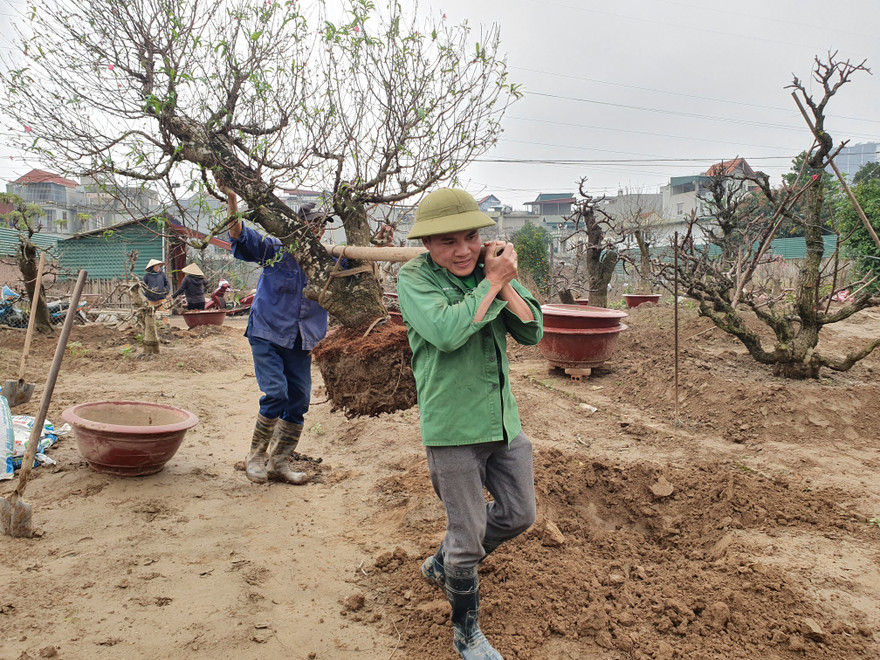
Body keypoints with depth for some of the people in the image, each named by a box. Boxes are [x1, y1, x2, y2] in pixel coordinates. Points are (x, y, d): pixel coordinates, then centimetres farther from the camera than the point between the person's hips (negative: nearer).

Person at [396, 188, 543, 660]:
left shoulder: (492, 267, 2)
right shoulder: (413, 278, -11)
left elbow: (532, 332, -4)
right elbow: (447, 332, -28)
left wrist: (503, 283, -17)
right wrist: (493, 281, -20)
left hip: (503, 420, 6)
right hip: (452, 428, -6)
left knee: (518, 516, 18)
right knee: (468, 533, 6)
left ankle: (442, 565, 43)